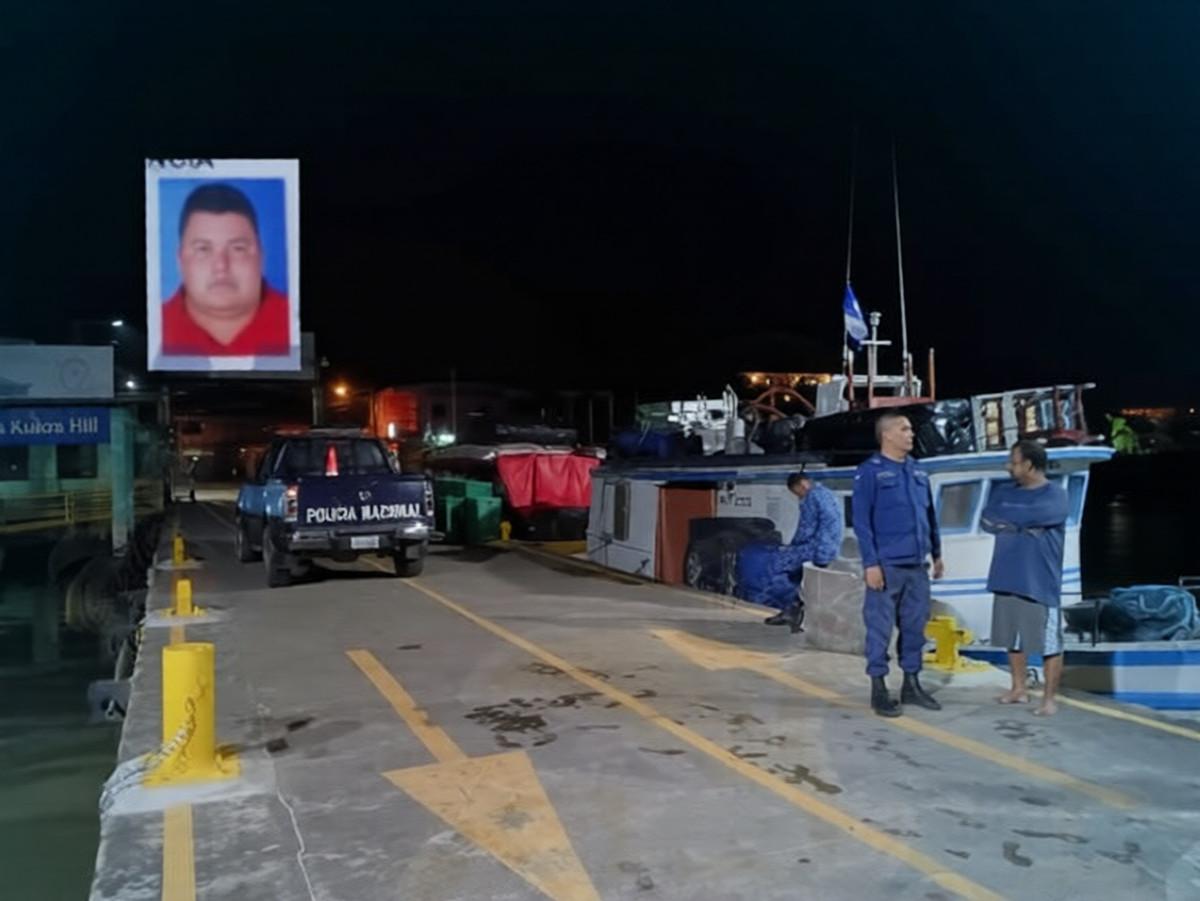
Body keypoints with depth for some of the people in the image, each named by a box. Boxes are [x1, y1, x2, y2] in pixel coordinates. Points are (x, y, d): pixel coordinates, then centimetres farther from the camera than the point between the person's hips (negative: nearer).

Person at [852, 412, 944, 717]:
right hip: (886, 566, -6)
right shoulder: (870, 472, -7)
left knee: (915, 627, 12)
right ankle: (879, 689, 10)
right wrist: (871, 563, -15)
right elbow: (861, 521, -11)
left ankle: (912, 684, 24)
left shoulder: (918, 472, 12)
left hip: (917, 566, 6)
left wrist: (937, 553, 17)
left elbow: (930, 516, 19)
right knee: (880, 629, 0)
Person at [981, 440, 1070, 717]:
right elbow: (986, 520, -2)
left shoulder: (1055, 495, -7)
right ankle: (1019, 689, 29)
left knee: (1049, 642, 1)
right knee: (1013, 638, 15)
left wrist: (1004, 517, -6)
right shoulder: (1004, 492, 10)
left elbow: (1036, 515, -22)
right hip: (1008, 579, 6)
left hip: (1040, 583, -6)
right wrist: (1021, 522, -12)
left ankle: (1049, 698, 10)